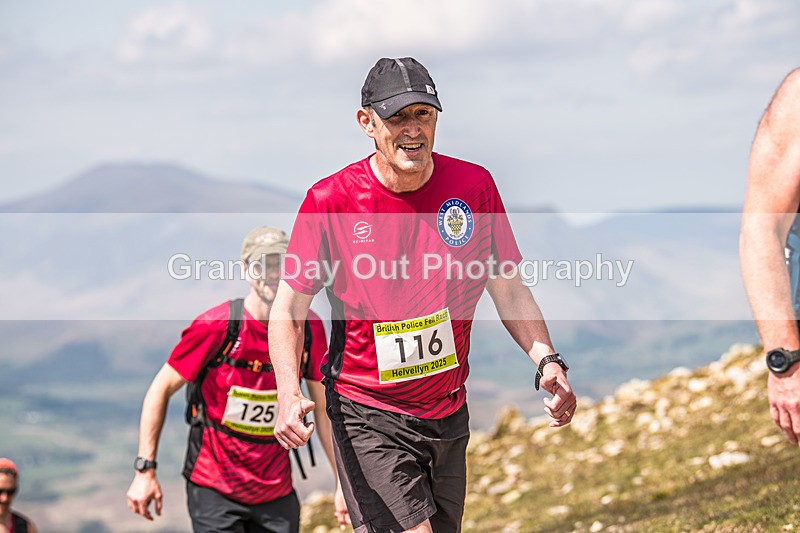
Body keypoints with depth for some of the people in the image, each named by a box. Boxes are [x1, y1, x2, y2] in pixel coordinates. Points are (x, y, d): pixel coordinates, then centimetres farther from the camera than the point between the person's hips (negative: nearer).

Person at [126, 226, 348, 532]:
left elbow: (324, 409, 6)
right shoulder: (215, 326, -14)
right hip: (214, 487, -4)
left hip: (276, 492, 4)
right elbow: (161, 389, -6)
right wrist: (145, 470, -9)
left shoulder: (309, 328, -3)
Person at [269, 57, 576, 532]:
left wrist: (547, 360, -10)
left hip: (449, 415, 4)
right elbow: (289, 307, -6)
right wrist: (289, 394, -23)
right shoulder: (331, 200, -11)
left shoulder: (474, 186, -3)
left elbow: (510, 290, 6)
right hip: (367, 416, -4)